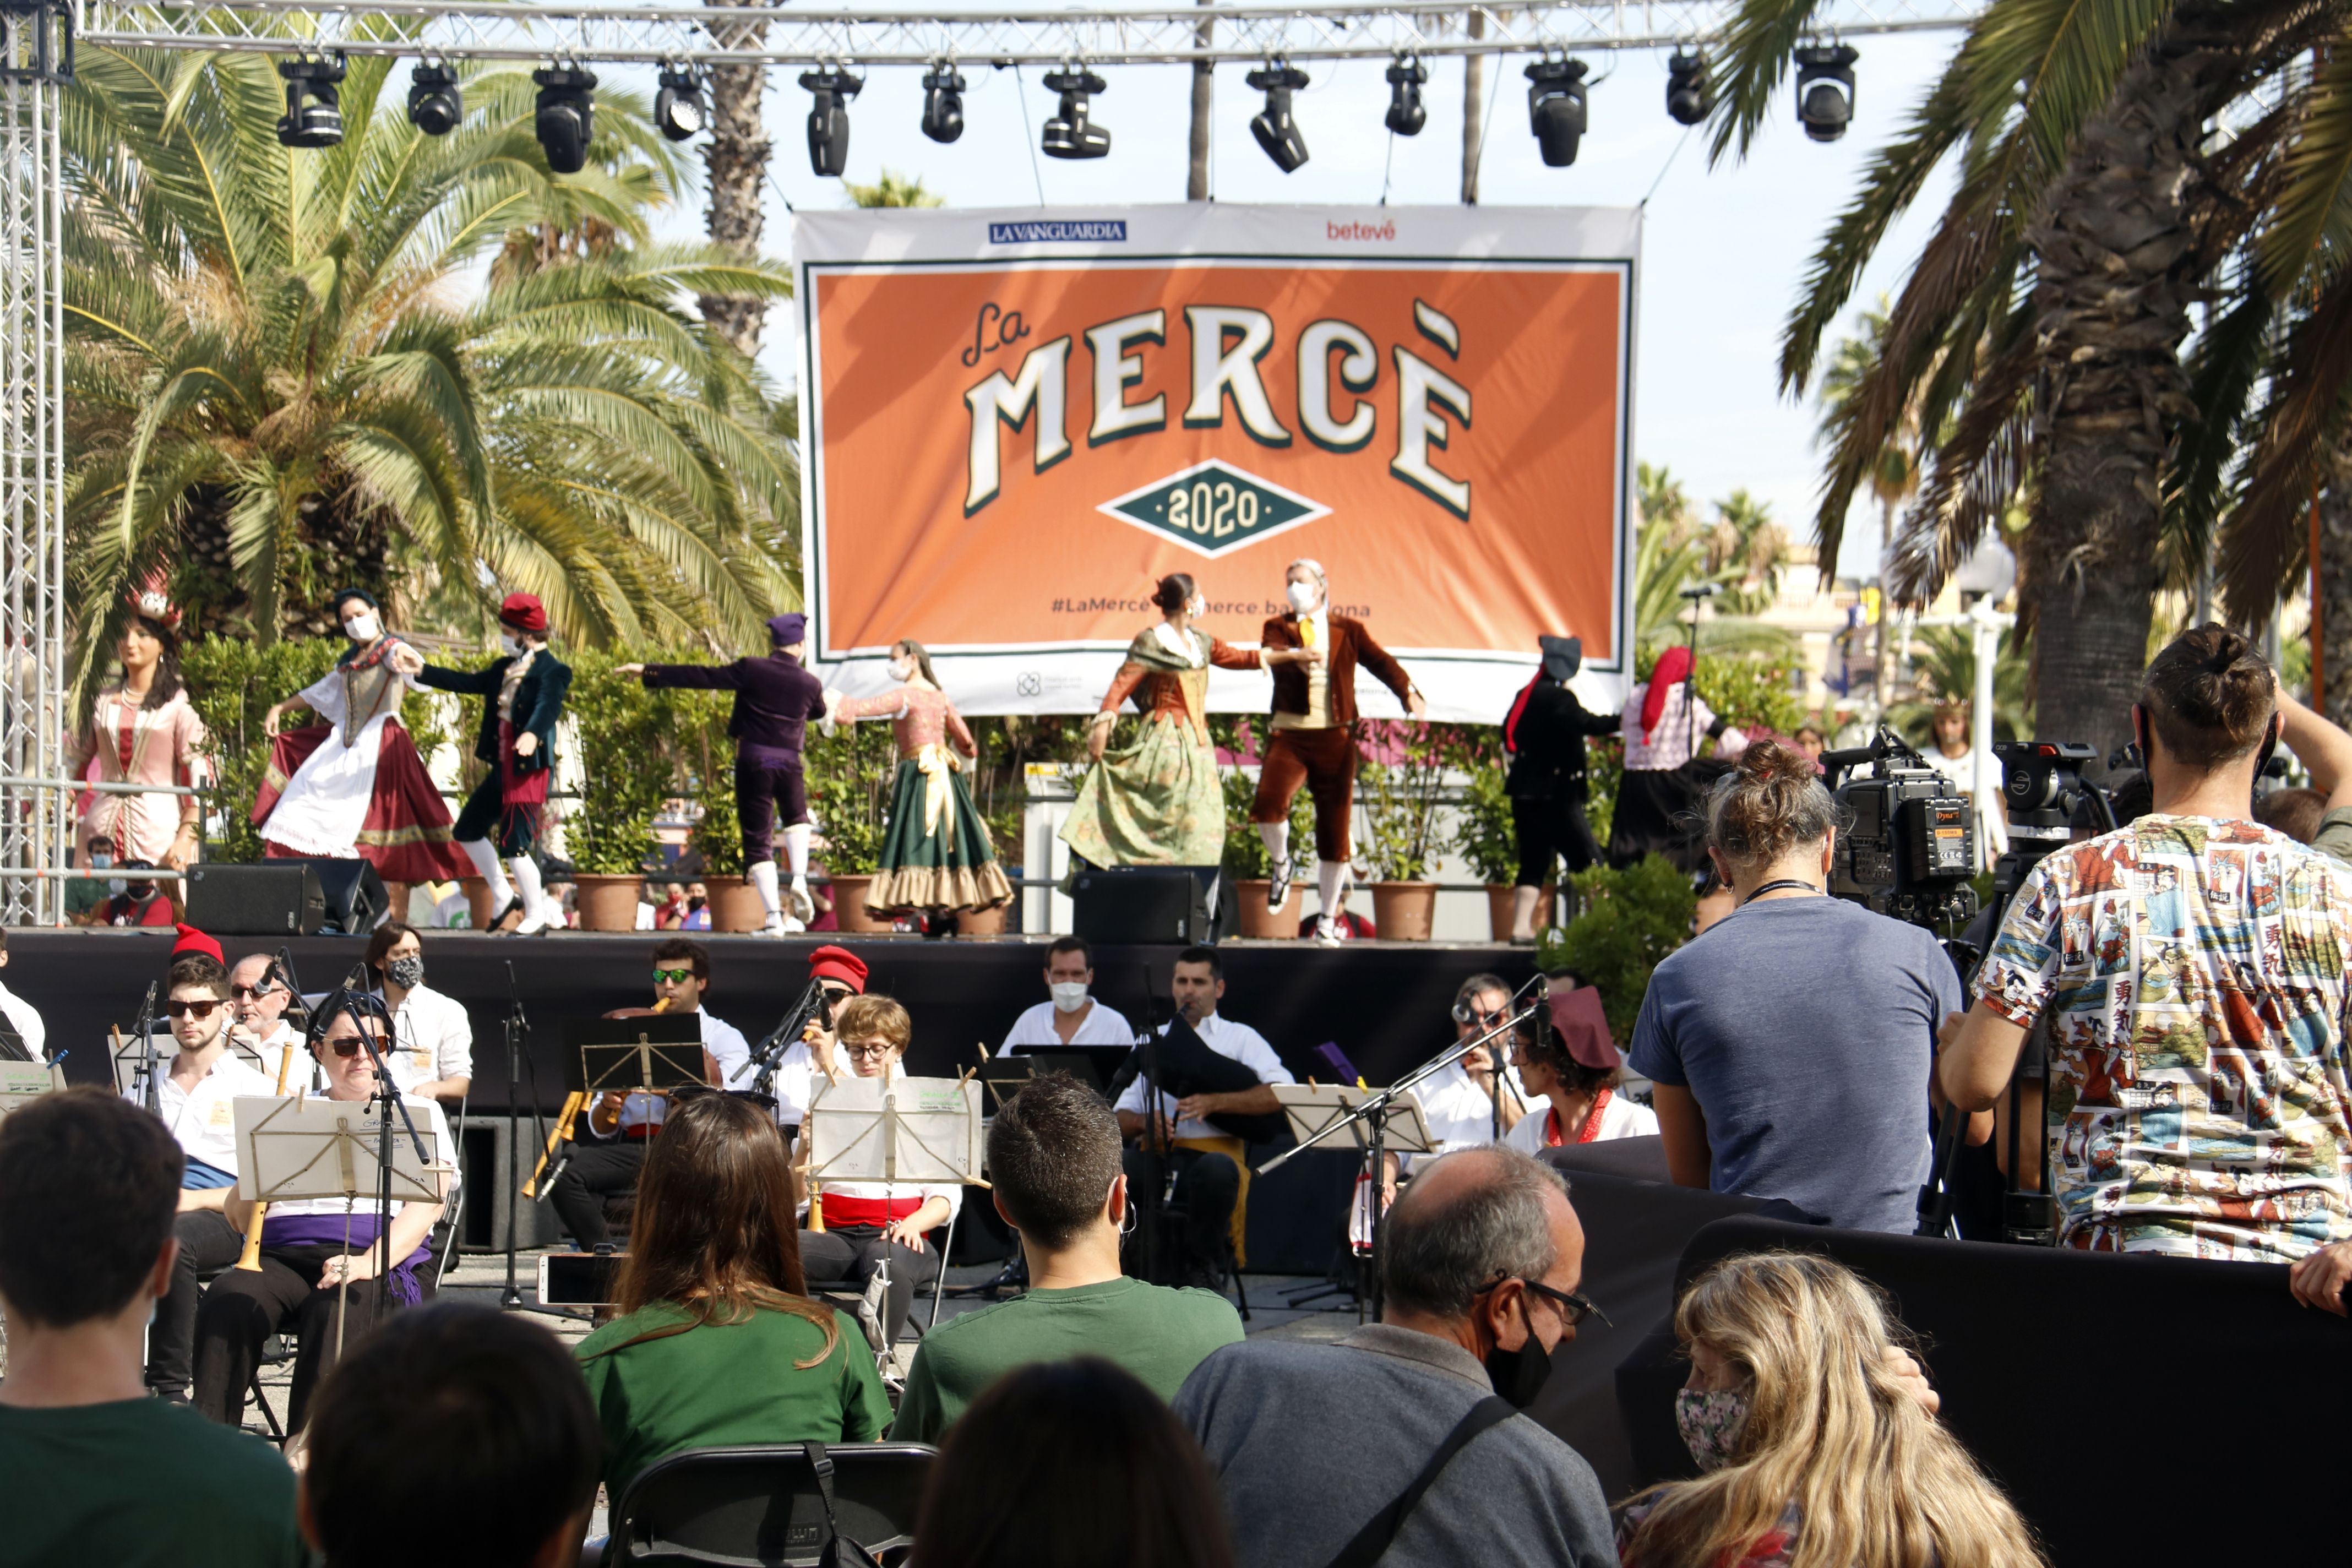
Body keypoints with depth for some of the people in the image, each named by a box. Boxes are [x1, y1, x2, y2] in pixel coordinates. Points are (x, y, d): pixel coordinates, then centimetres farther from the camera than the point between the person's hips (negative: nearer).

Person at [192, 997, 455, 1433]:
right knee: (227, 1300, -30)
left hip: (387, 1266, -3)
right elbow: (239, 1220, 16)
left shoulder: (417, 1114, 15)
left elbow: (426, 1205, -1)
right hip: (285, 1257, 3)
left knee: (334, 1311, -37)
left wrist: (369, 1263, -19)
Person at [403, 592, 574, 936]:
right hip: (502, 766, 10)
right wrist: (423, 671, 17)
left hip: (530, 768, -10)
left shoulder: (551, 671, -13)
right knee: (467, 830, 16)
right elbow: (469, 683, 19)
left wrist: (533, 734, -49)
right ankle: (504, 897, 27)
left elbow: (548, 707, -29)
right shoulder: (505, 668, 14)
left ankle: (536, 916, 4)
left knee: (514, 845, -10)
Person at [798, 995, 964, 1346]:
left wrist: (913, 1224, -14)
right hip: (833, 1234, 2)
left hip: (896, 1235, -2)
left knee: (889, 1261, -40)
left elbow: (947, 1197, 7)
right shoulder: (828, 1103, 19)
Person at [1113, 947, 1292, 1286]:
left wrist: (1214, 1103, -15)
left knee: (1218, 1168, -40)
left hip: (1211, 1152, -2)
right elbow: (1121, 1117, 19)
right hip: (1155, 1155, 2)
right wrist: (1142, 1122, -7)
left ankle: (1204, 1264, -16)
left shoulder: (1239, 1038, 14)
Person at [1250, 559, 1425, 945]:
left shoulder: (1348, 630, 8)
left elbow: (1381, 662, -6)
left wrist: (1409, 693, -25)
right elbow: (1273, 655, -14)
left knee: (1334, 829, 3)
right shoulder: (1278, 627, 7)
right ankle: (1281, 864, 8)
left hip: (1335, 738, 1)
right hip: (1290, 735, -1)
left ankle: (1327, 918, 16)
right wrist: (1295, 657, -38)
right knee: (1268, 804, -25)